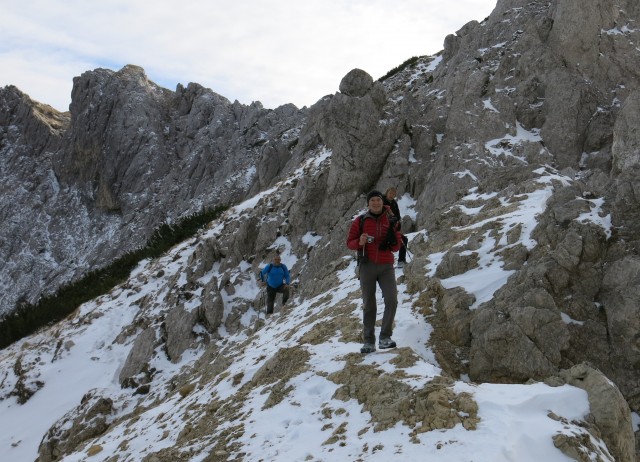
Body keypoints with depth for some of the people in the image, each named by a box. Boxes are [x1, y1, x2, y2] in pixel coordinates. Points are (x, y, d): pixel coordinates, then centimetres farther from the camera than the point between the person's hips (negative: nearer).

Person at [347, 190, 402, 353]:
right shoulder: (360, 221, 4)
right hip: (367, 265, -1)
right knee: (369, 305, 3)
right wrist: (359, 242, -15)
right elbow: (350, 242, 7)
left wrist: (392, 241, -12)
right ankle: (369, 341, 8)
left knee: (391, 300, -14)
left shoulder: (390, 221, 8)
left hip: (386, 266, 1)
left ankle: (385, 337, -6)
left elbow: (396, 247, 11)